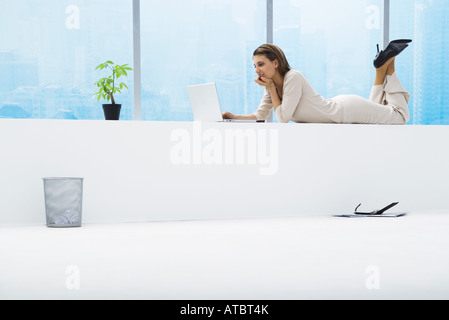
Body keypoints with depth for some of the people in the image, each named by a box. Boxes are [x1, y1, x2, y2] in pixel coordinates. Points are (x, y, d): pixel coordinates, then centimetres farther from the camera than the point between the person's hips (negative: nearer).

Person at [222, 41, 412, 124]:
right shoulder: (273, 84, -8)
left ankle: (387, 63, 20)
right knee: (376, 109, 31)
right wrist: (235, 117, -15)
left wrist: (271, 89, -26)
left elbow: (283, 118, -32)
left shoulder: (293, 78, -31)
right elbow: (260, 116, -2)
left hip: (348, 109, -7)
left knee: (401, 116, 9)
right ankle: (382, 67, 26)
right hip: (338, 109, 7)